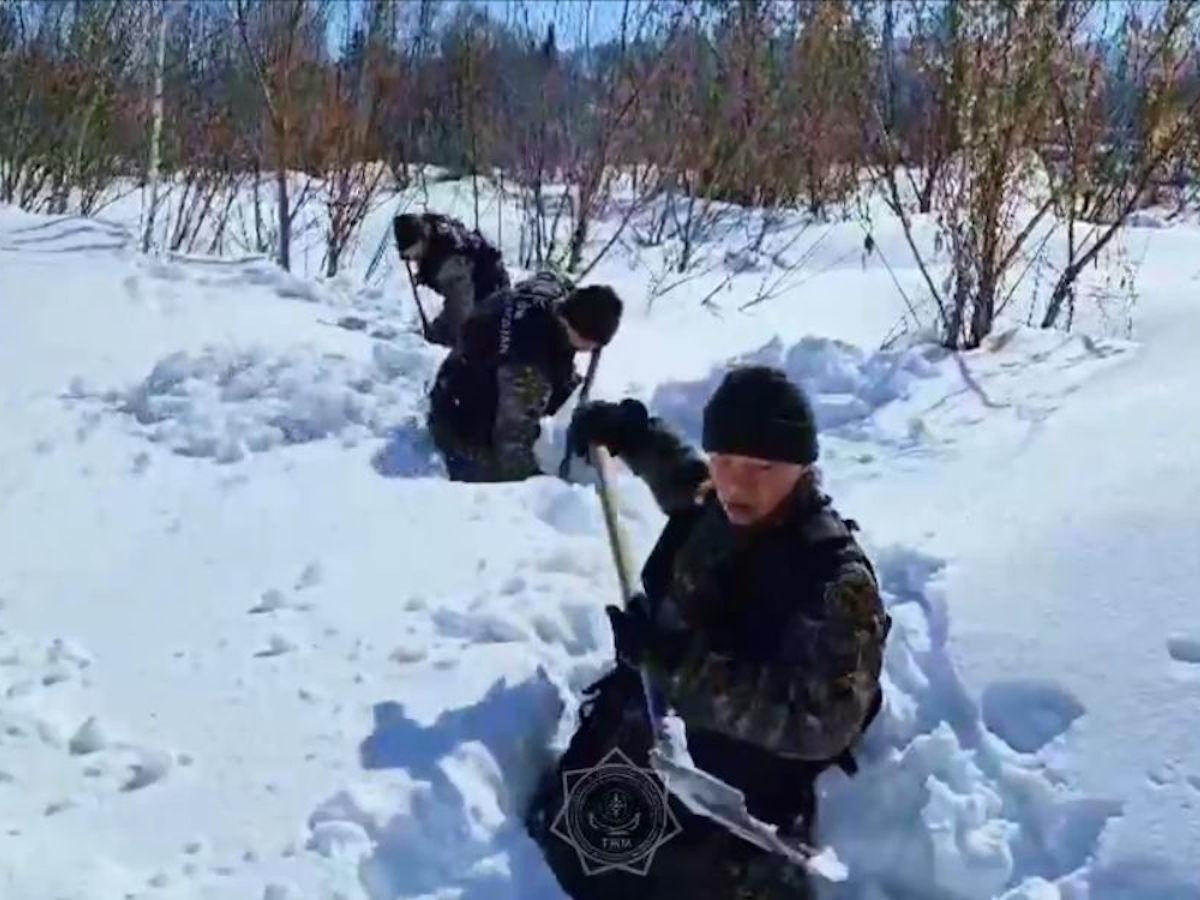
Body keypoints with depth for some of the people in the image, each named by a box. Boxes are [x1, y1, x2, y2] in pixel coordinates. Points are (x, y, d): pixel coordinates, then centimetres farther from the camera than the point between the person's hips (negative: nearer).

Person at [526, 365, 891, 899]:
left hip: (737, 780, -7)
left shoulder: (836, 581, -24)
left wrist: (684, 665, -35)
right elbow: (680, 477, 24)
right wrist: (631, 436, 6)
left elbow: (821, 723, -30)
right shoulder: (711, 508, -3)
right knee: (557, 829, 15)